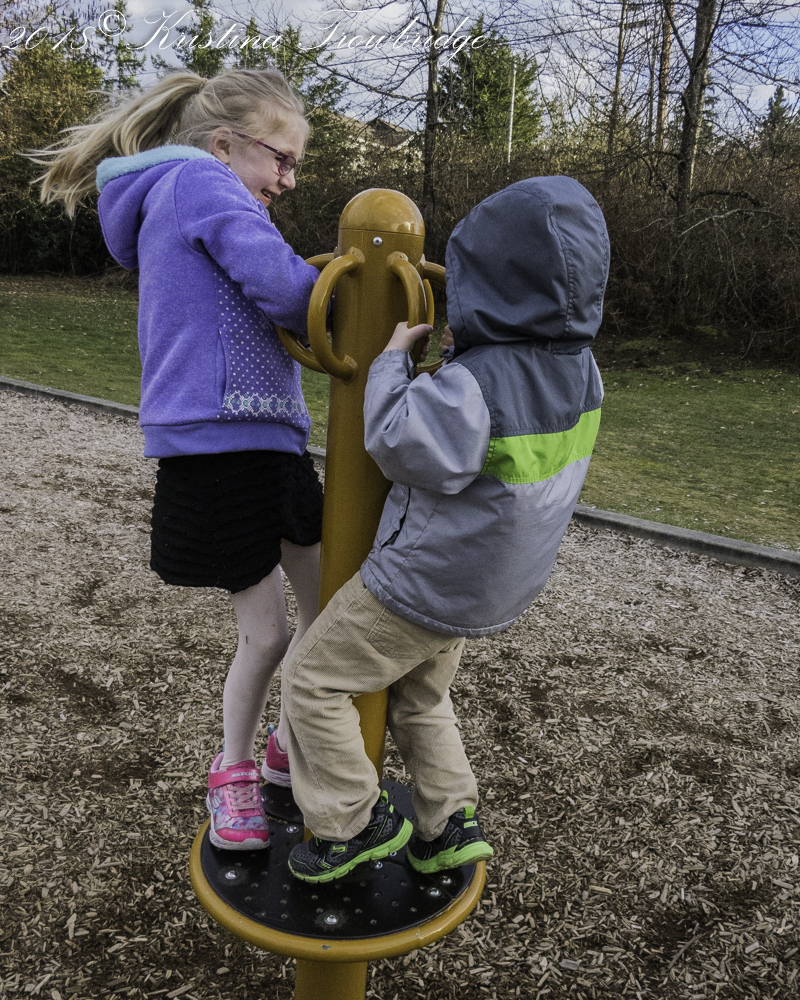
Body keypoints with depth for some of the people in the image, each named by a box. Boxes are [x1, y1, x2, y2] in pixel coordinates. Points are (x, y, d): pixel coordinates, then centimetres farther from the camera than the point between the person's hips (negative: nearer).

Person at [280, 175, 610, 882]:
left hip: (423, 585, -9)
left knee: (314, 679, 9)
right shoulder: (580, 367, -4)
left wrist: (394, 357, -12)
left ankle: (354, 821, 20)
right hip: (492, 583, 9)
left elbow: (394, 443, -23)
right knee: (421, 696, 28)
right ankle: (449, 825, 32)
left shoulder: (474, 385, -31)